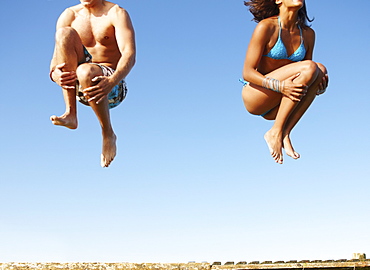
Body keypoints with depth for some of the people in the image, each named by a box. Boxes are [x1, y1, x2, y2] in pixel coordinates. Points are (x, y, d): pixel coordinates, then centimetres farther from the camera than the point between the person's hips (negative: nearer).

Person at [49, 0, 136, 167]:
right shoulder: (69, 15, 8)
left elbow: (130, 54, -20)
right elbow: (57, 58, 1)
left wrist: (112, 82, -40)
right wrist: (55, 74, -24)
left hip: (113, 88, -4)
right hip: (78, 87, 4)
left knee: (85, 71, -37)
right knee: (64, 33, -16)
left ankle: (108, 134, -11)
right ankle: (71, 114, -22)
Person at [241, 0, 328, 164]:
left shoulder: (308, 34, 6)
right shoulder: (266, 27, -12)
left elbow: (305, 76, 14)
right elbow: (247, 72, -15)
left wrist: (319, 84, -10)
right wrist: (279, 86, -31)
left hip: (275, 108, 6)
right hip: (254, 97, -6)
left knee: (321, 70, -17)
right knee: (309, 67, -23)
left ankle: (284, 134, -19)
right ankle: (275, 132, -20)